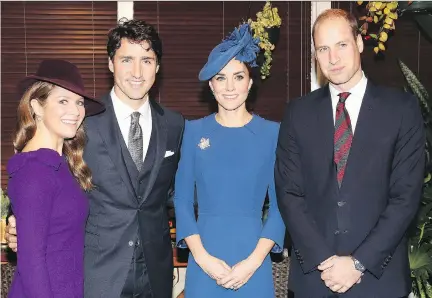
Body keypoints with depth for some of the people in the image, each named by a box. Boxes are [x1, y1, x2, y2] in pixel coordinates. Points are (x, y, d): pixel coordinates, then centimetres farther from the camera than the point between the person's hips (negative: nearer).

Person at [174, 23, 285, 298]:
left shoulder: (272, 132, -1)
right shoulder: (194, 131, 1)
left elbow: (281, 205, -1)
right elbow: (182, 201, 2)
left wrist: (253, 261, -10)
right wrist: (202, 257, -9)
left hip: (253, 263, 0)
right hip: (204, 262, 1)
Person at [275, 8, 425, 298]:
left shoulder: (402, 108, -3)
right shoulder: (298, 112, 2)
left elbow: (407, 194, -7)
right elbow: (288, 192, -1)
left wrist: (360, 262, -12)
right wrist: (323, 259, -11)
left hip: (379, 274, -1)